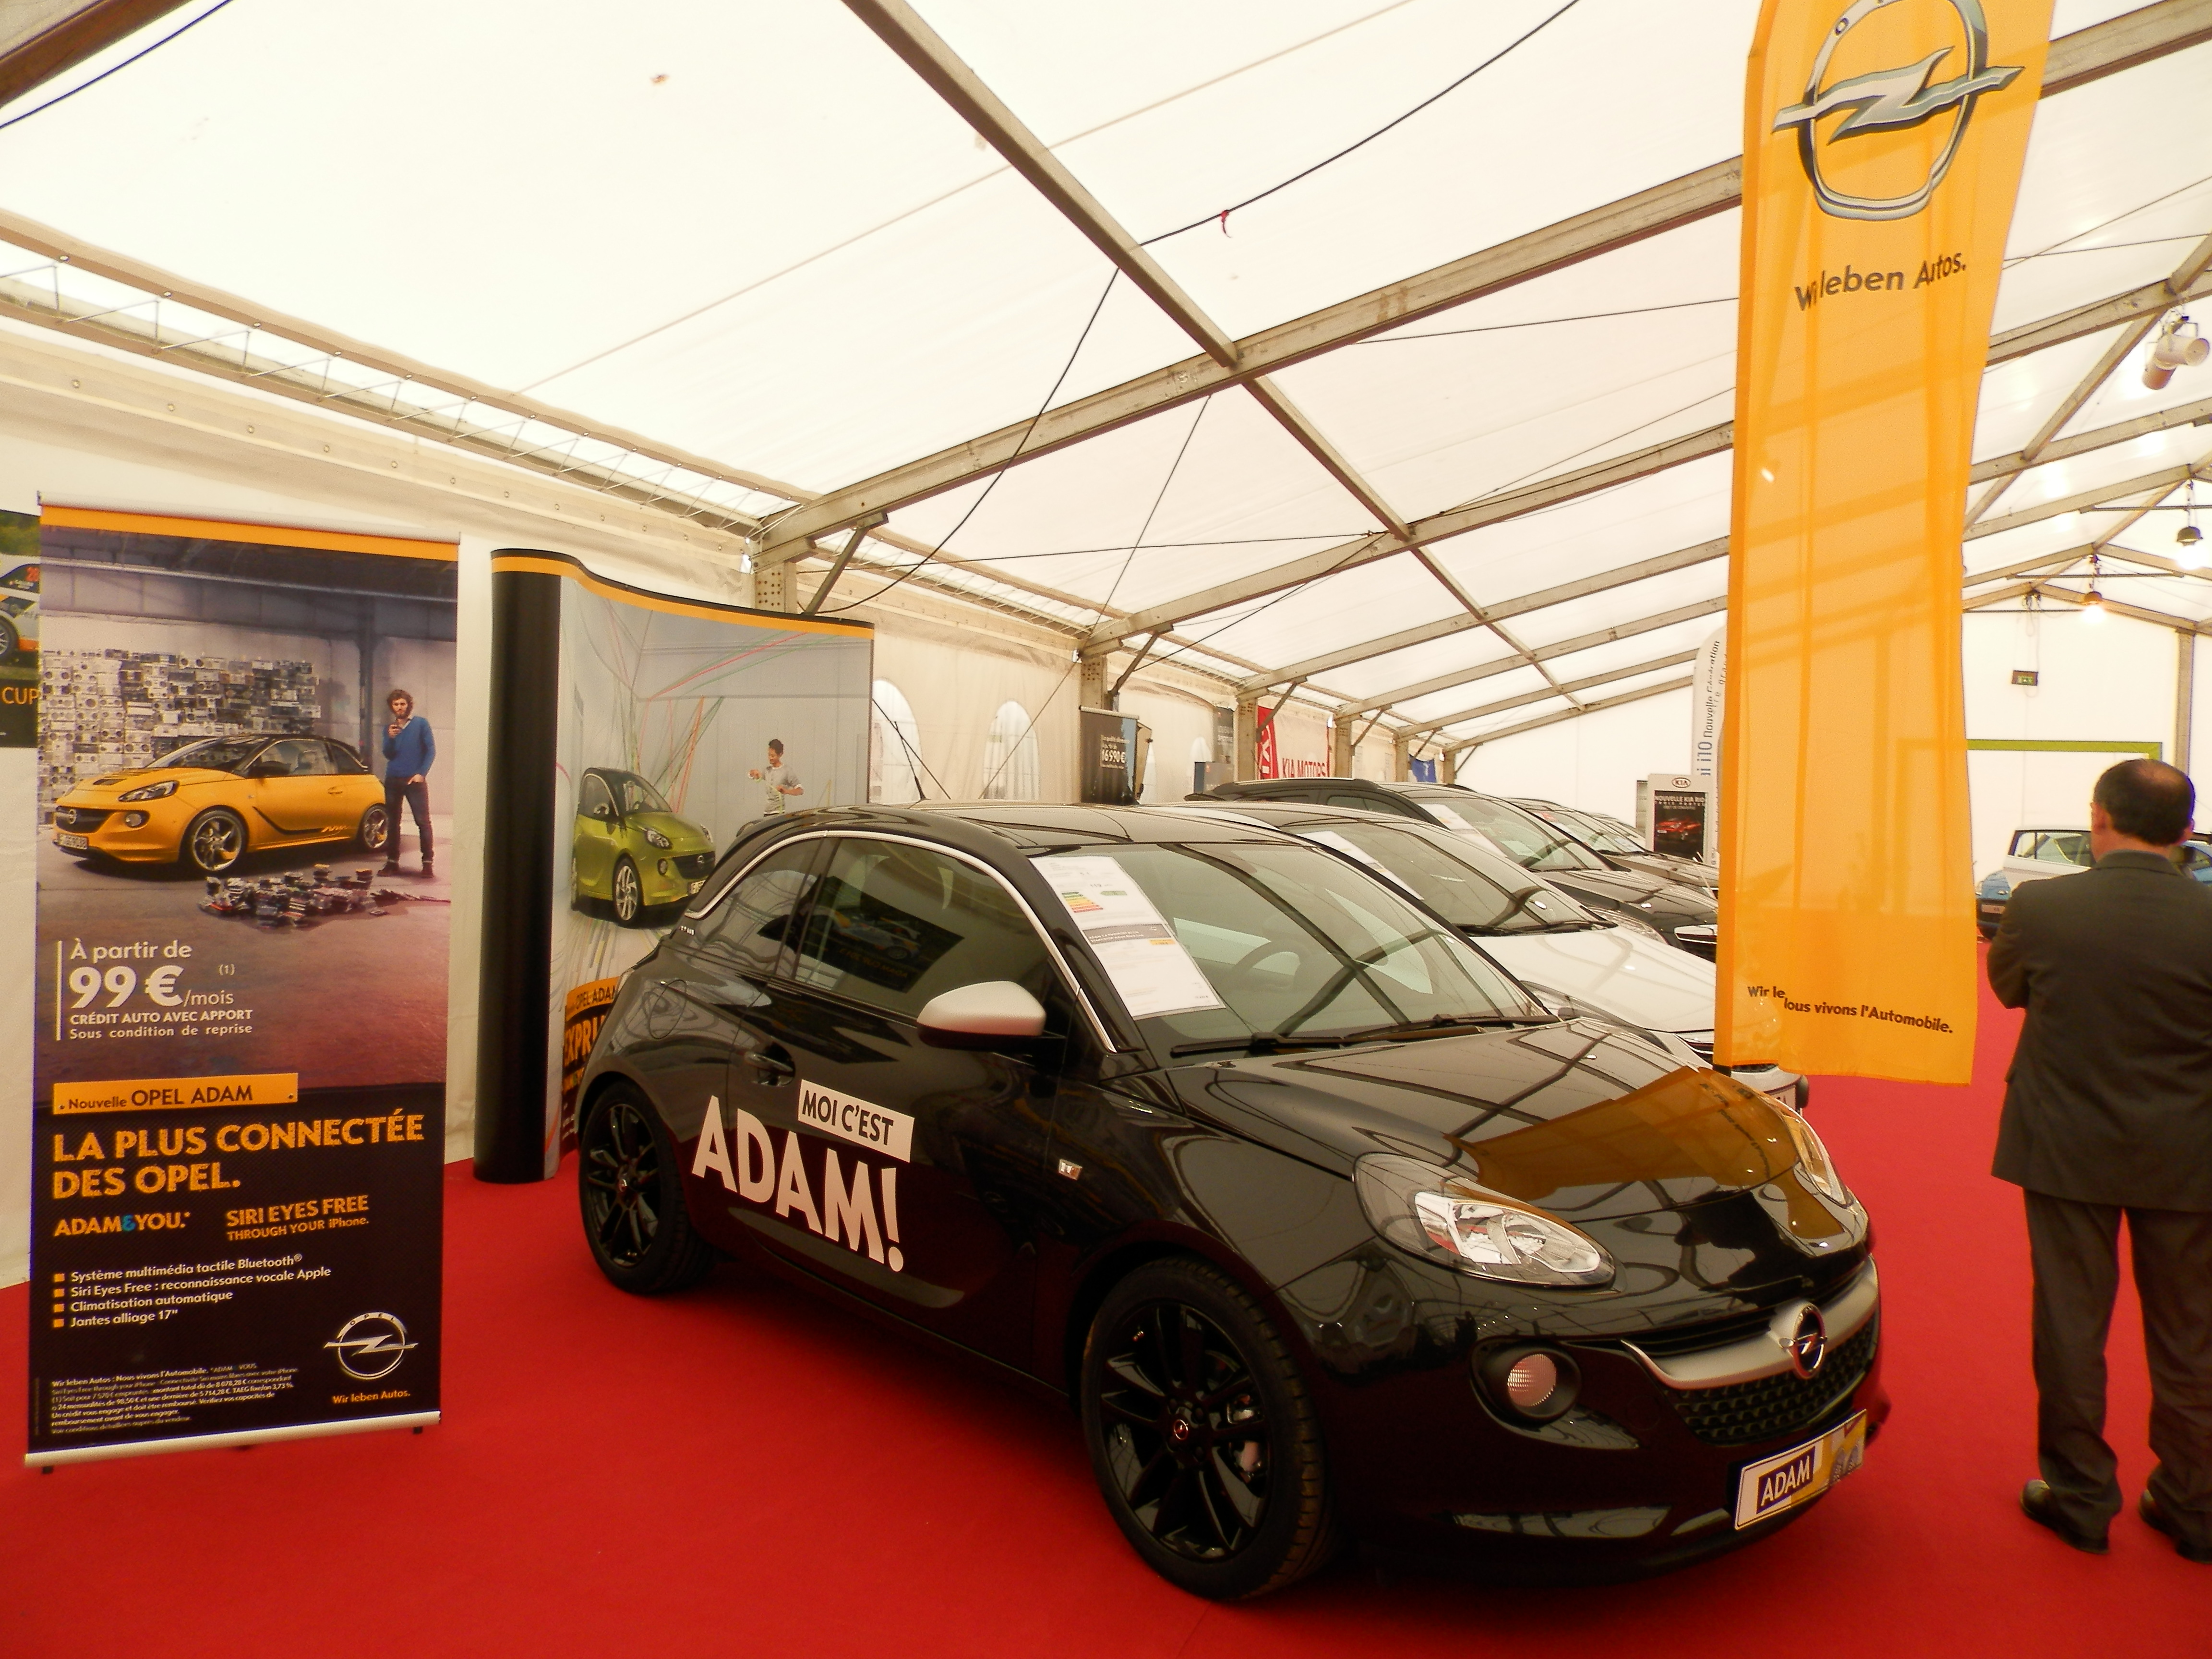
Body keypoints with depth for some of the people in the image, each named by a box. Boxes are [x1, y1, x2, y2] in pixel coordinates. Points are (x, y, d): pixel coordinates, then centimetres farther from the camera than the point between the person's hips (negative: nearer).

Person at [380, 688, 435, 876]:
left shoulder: (421, 724, 2)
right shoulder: (389, 728, 12)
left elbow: (431, 750, -2)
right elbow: (388, 755, 6)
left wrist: (422, 774, -11)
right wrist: (390, 739, -13)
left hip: (415, 780, -4)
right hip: (393, 781, 4)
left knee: (423, 821, -8)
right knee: (392, 822, 6)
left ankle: (428, 862, -7)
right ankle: (392, 862, 11)